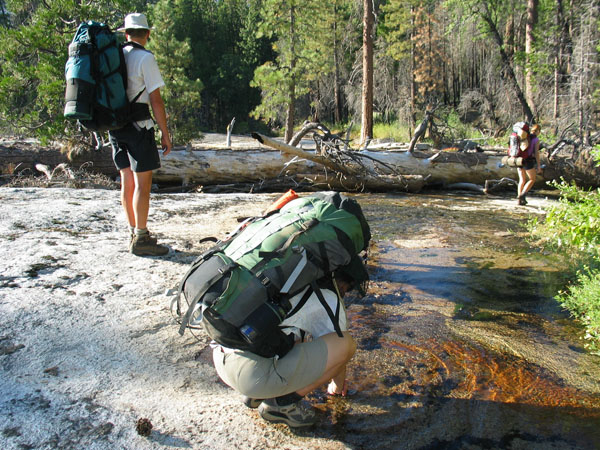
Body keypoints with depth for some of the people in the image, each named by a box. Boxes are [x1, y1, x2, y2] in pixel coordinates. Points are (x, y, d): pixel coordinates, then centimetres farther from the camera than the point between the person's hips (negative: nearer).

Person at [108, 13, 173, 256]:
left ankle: (133, 233, 21)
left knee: (127, 181, 12)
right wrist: (165, 133, -7)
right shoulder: (145, 58, -9)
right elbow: (155, 99, -12)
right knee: (143, 183, -3)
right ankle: (141, 239, -1)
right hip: (138, 126, -7)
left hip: (116, 125, 7)